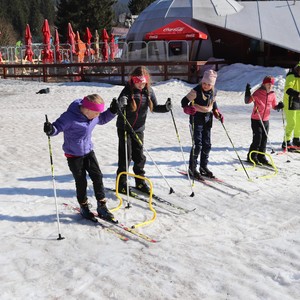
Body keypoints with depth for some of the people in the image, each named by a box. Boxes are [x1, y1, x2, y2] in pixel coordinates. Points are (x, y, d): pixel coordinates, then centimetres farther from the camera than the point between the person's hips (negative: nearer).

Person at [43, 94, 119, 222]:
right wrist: (51, 130, -46)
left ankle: (101, 207, 16)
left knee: (97, 177, 4)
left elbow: (103, 119, 15)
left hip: (88, 151, 6)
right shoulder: (70, 117, -27)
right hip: (74, 155, -6)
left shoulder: (93, 115, -6)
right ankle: (84, 207, 27)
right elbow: (58, 127, -24)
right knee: (81, 182, 5)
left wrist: (112, 111, -1)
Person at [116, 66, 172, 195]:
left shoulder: (149, 91, -3)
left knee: (139, 156, 10)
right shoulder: (127, 90, -16)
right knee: (125, 155, -1)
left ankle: (140, 182, 24)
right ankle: (121, 183, 11)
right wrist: (121, 104, -44)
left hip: (138, 128, 4)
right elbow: (119, 108, -21)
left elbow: (154, 107, 5)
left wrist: (165, 107, -14)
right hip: (124, 127, -4)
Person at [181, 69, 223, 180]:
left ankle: (203, 167, 23)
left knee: (207, 145, 10)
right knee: (197, 145, -8)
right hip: (196, 119, -6)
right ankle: (192, 169, 3)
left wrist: (217, 113, 7)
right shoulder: (196, 91, -17)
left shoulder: (213, 92, 1)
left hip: (207, 120, 6)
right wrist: (188, 109, -33)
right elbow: (184, 101, -14)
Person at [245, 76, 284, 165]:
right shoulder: (258, 92, -9)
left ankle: (261, 157, 19)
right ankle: (252, 156, 6)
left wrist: (279, 106, -7)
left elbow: (274, 106, 14)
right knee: (257, 138, -7)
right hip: (256, 119, -5)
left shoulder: (272, 94, 5)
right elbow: (247, 101, -10)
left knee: (264, 139, 8)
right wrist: (248, 93, -26)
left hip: (266, 120, 5)